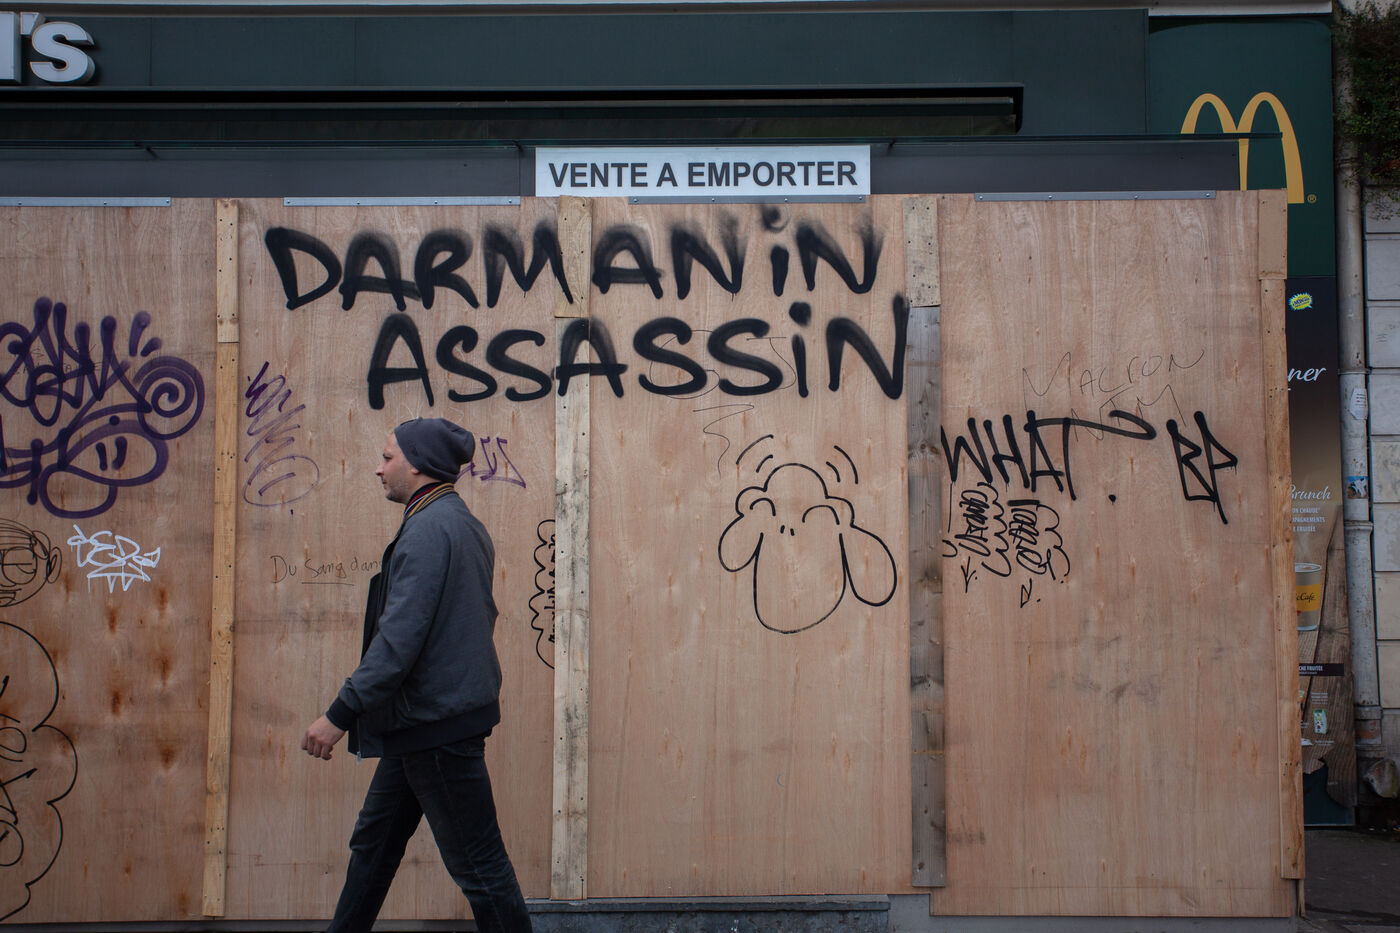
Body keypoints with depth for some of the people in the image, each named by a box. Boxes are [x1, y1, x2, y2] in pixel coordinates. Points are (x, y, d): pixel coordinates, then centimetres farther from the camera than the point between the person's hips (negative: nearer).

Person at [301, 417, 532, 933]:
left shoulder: (429, 528, -18)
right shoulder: (464, 523, 13)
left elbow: (400, 637, -24)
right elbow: (480, 618, 20)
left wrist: (339, 715, -21)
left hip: (437, 723, -11)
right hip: (425, 721, 11)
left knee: (478, 864, -1)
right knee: (374, 843, 19)